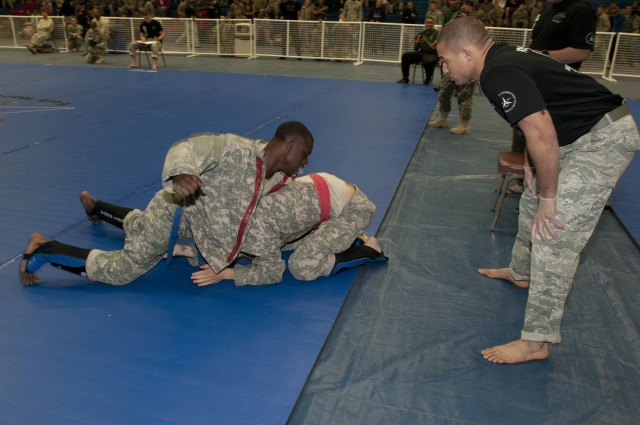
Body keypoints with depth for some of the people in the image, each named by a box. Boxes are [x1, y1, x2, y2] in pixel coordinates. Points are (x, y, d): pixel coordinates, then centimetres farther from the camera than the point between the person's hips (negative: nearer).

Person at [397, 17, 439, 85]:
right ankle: (405, 78, -9)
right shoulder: (422, 33, 10)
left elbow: (436, 48, -12)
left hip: (432, 54, -5)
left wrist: (427, 42, -26)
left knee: (429, 61, -41)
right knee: (405, 55, -16)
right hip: (421, 53, 5)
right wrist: (416, 42, -11)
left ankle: (428, 78, -10)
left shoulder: (437, 33, -4)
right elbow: (415, 49, 11)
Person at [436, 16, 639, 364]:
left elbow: (543, 136, -29)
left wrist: (548, 197, -20)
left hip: (603, 140, -10)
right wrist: (531, 161, 9)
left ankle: (537, 341, -1)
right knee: (532, 204, 24)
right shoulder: (502, 59, 7)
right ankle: (521, 273, 47)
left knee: (553, 235, -11)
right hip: (579, 136, 10)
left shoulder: (500, 74, -24)